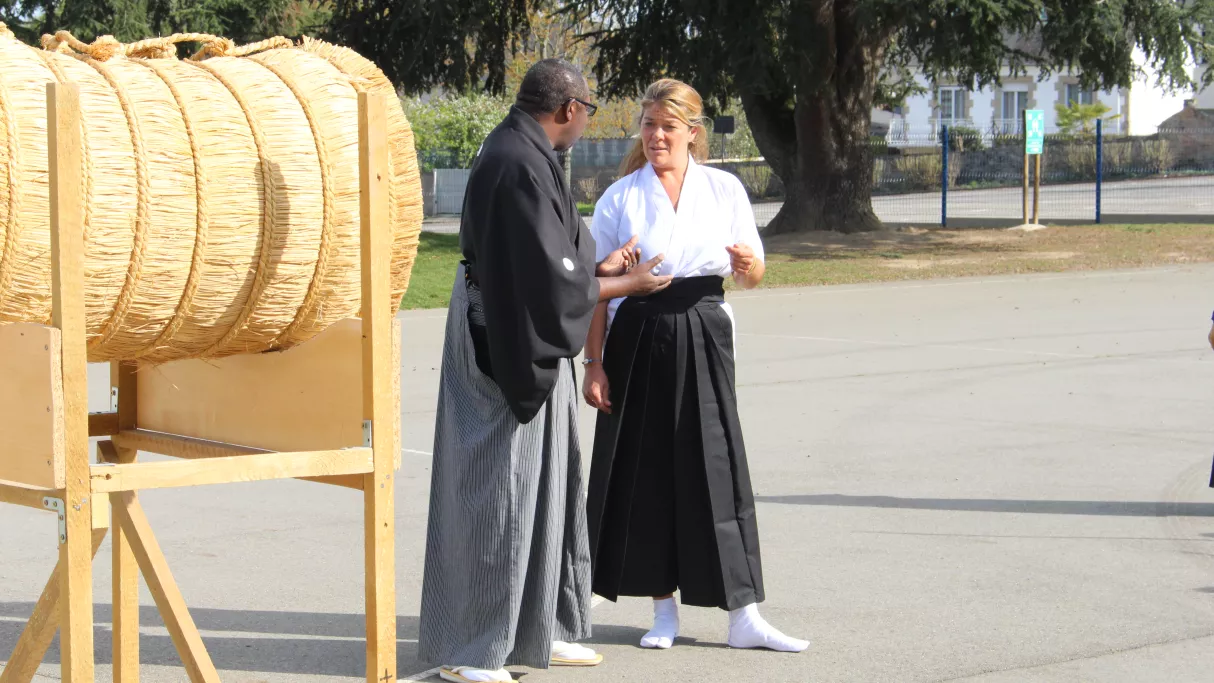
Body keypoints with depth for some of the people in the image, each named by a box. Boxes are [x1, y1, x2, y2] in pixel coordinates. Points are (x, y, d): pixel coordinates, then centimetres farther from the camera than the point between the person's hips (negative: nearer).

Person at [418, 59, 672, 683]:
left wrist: (600, 265, 19)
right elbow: (553, 281, -21)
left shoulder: (517, 152, 10)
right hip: (512, 345, -11)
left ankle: (536, 631, 26)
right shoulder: (523, 168, -22)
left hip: (519, 342, 11)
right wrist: (629, 284, -9)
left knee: (543, 485, 17)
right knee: (496, 490, -3)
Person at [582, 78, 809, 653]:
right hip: (638, 341, 0)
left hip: (703, 338, 0)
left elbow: (752, 278, 8)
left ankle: (743, 615, 0)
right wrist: (593, 363, -4)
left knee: (716, 466, -2)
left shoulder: (724, 190, 5)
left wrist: (748, 264, -16)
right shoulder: (620, 197, 3)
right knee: (646, 471, 3)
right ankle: (664, 610, 16)